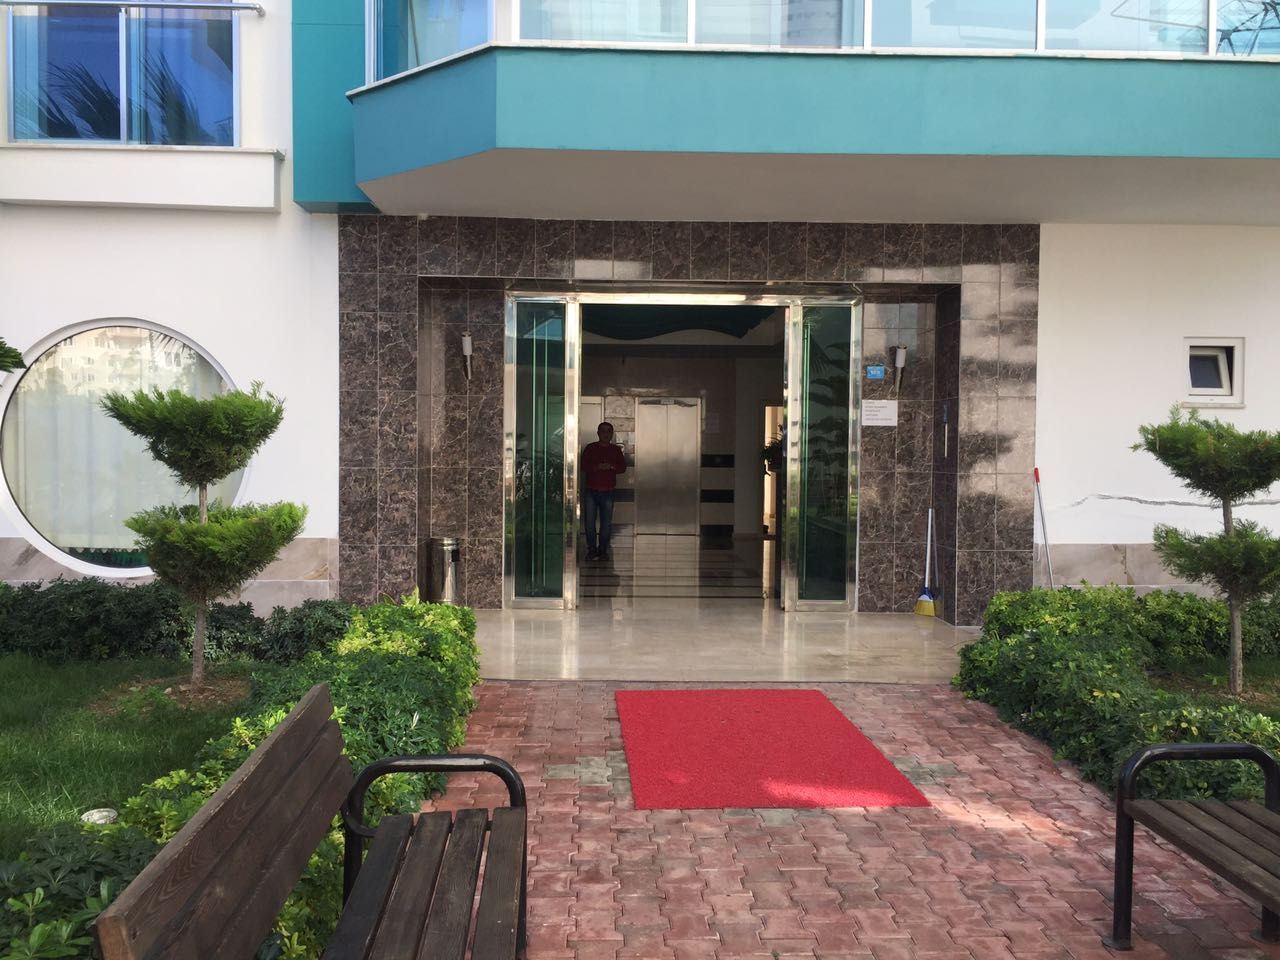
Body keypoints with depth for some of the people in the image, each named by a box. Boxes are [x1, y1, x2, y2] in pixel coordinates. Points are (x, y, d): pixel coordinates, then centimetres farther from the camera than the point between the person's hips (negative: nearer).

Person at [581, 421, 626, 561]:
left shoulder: (616, 450, 11)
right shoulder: (590, 448, 7)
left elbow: (623, 467, 4)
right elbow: (583, 466, -2)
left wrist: (611, 467, -15)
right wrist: (597, 467, -19)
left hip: (608, 492, 1)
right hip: (591, 491, -1)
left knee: (606, 523, -1)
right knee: (589, 522, -2)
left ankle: (603, 550, 9)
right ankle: (592, 550, 10)